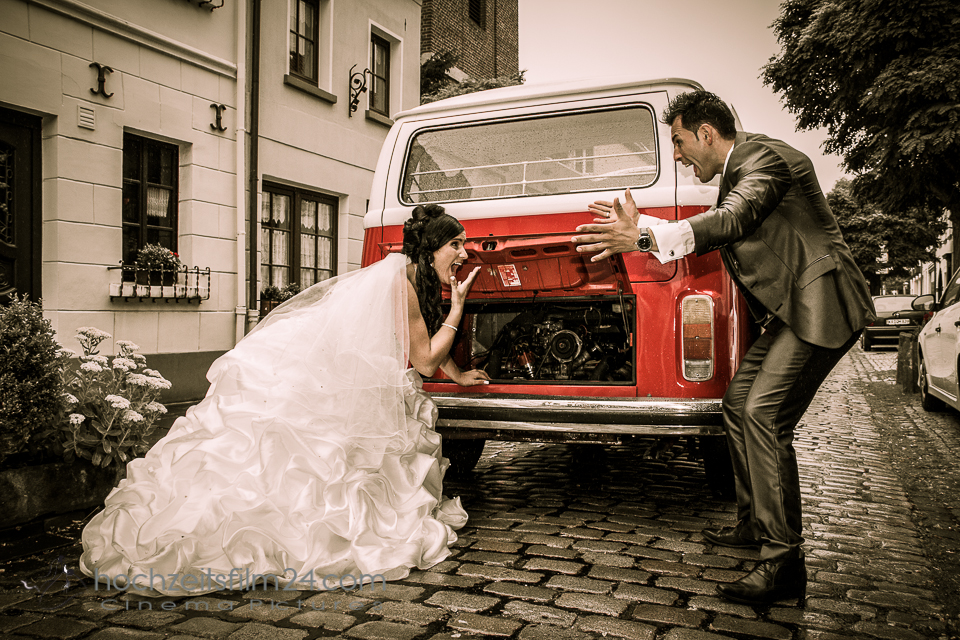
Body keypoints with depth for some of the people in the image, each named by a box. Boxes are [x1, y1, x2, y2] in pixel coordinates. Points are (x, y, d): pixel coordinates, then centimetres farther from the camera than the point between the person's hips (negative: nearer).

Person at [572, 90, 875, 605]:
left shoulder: (764, 158, -14)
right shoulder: (737, 172, 17)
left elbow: (729, 221, -30)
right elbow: (710, 235, 15)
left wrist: (642, 239, -34)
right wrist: (638, 226, 10)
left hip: (820, 305, -11)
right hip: (790, 310, 11)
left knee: (764, 414, -18)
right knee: (739, 401, 12)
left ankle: (783, 561, -12)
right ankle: (754, 525, 23)